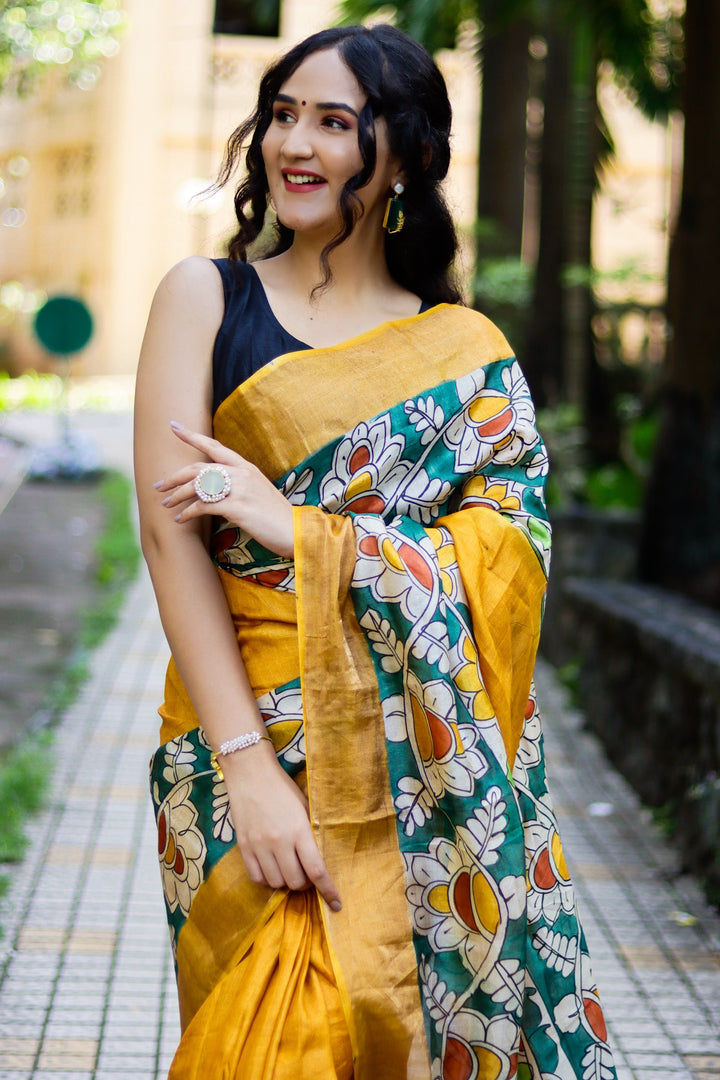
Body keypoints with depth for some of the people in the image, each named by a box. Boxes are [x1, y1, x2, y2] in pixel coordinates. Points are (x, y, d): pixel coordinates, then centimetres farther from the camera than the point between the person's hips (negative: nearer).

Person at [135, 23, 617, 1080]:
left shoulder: (470, 351, 7)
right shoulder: (205, 298, 4)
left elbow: (503, 567, -5)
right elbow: (168, 528, -6)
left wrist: (296, 530, -15)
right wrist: (249, 761, -15)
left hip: (429, 769, 2)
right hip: (253, 731, -1)